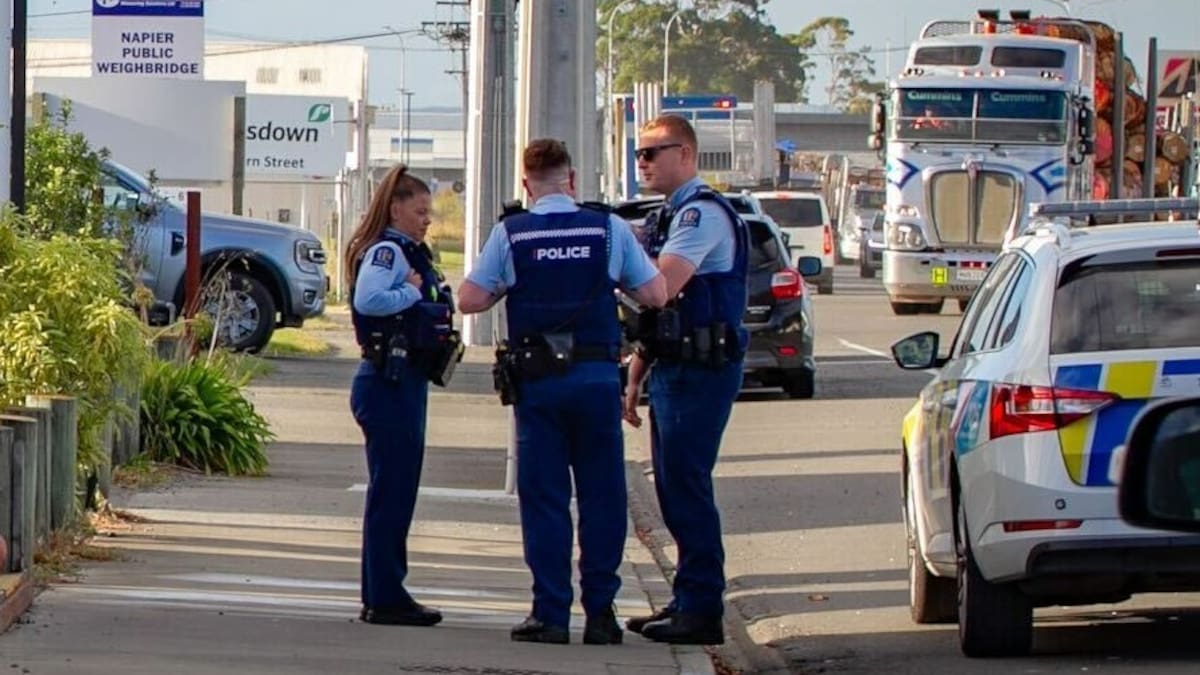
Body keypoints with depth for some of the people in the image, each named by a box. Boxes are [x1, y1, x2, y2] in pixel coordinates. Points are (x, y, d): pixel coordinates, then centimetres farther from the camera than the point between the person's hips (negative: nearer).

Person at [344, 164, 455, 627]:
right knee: (391, 490, -7)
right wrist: (412, 292, -19)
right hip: (389, 382, -10)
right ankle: (385, 598, -4)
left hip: (404, 380, 10)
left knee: (397, 491, 13)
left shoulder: (409, 253, 18)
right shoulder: (386, 251, -13)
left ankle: (384, 596, 18)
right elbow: (367, 299, -31)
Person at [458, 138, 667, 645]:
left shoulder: (509, 234, -2)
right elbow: (655, 295, 3)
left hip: (538, 380, 0)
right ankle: (600, 612, 7)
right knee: (602, 495, 8)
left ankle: (551, 614, 2)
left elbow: (470, 299, -3)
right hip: (597, 376, 0)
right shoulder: (609, 229, 0)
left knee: (544, 496, 4)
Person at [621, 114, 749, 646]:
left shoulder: (703, 213, -13)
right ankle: (687, 600, 18)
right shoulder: (669, 216, 20)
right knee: (672, 487, 12)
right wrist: (635, 379, 22)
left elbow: (661, 285, -25)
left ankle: (701, 610, -8)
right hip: (673, 365, 10)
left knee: (686, 485, -10)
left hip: (702, 368, -10)